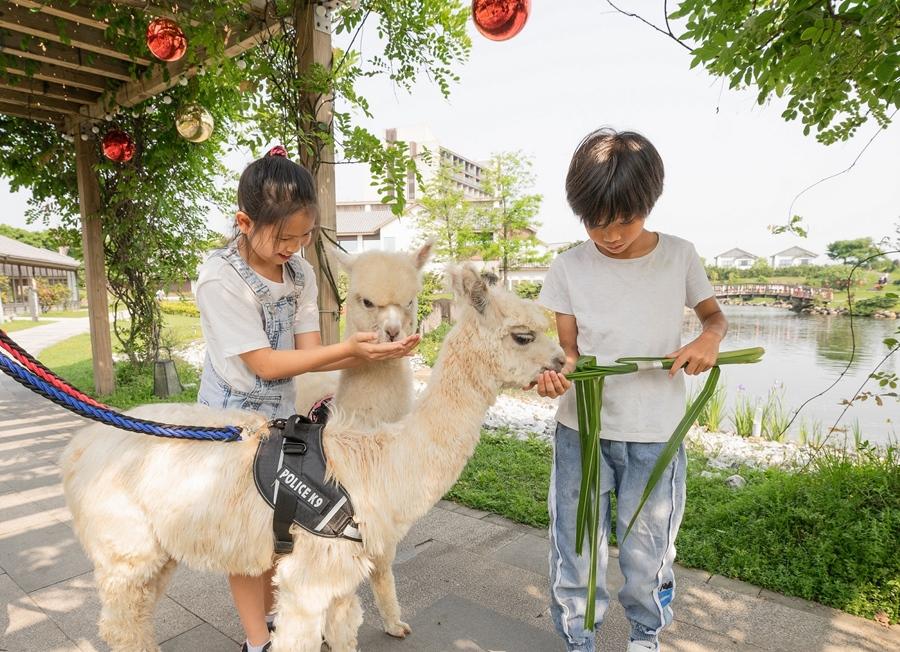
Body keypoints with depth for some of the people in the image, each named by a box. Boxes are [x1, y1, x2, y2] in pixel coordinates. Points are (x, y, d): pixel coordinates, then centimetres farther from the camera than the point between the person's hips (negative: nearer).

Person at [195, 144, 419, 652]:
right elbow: (265, 364, -23)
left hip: (282, 415, 6)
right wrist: (347, 349, -29)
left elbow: (309, 352, -8)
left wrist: (374, 353, -25)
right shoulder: (220, 278, -22)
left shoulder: (301, 271, -4)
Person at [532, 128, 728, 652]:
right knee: (575, 553, 8)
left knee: (647, 558, 13)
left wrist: (710, 338, -11)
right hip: (582, 430, 0)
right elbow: (568, 348, -2)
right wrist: (554, 373, -25)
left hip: (655, 435, 0)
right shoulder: (569, 268, -4)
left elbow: (714, 314, 12)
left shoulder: (679, 256, -2)